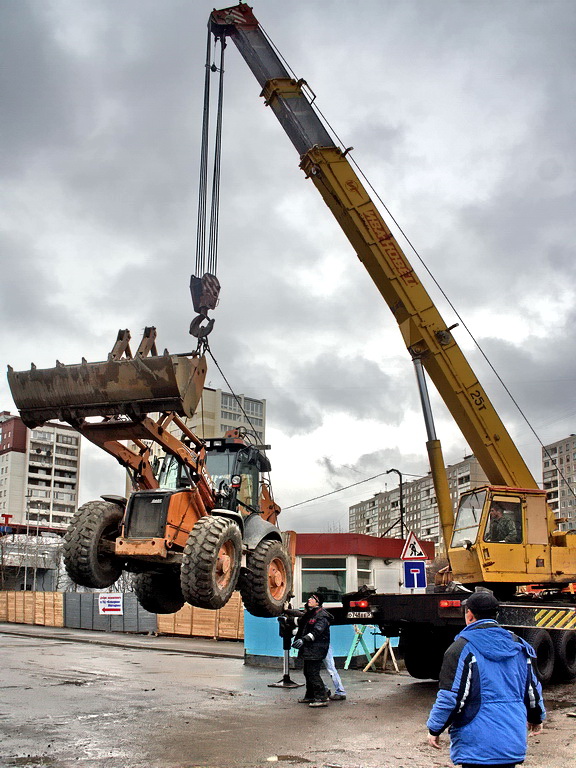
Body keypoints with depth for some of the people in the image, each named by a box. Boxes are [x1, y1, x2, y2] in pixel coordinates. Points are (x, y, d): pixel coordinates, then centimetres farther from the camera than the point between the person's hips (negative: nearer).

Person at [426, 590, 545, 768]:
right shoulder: (517, 645, 6)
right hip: (513, 742, 6)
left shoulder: (463, 647, -12)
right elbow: (532, 690, 15)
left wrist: (434, 728, -2)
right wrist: (536, 718, 33)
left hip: (476, 744, -6)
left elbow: (451, 695, -15)